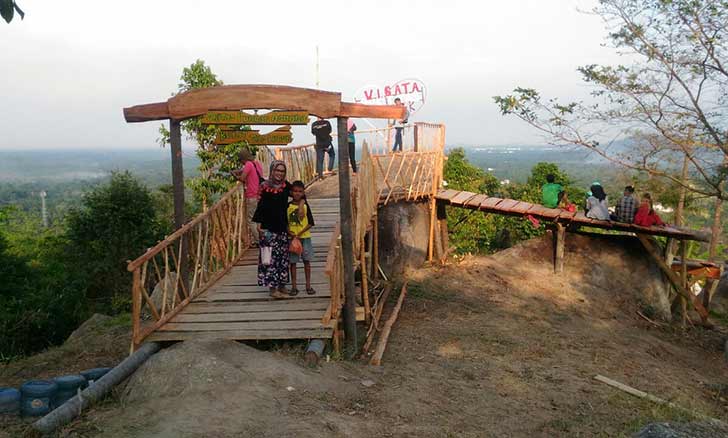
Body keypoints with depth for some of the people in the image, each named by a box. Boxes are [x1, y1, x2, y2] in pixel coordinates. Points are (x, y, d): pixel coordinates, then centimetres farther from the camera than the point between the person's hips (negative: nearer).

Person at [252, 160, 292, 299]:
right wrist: (259, 224, -11)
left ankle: (282, 285, 18)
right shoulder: (265, 187, -7)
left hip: (282, 226, 5)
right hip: (269, 227, -5)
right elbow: (260, 206, -6)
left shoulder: (286, 186, 4)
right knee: (271, 257, -3)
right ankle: (272, 287, 3)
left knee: (283, 256, 9)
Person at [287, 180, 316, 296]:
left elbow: (310, 223, -4)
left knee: (307, 261, 6)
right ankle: (293, 287, 13)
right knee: (293, 262, 4)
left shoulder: (305, 205, 0)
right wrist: (289, 232, -16)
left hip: (305, 237, 1)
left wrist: (300, 233, -14)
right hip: (292, 237, -1)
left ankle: (308, 285, 17)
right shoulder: (288, 206, -2)